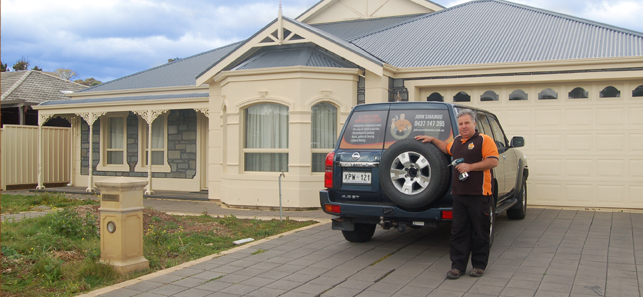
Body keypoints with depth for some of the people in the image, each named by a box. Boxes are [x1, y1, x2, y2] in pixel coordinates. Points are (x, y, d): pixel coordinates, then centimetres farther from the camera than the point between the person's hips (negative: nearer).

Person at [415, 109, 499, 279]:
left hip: (479, 195, -6)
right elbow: (447, 148, 40)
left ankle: (479, 265, 16)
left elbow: (493, 161, -15)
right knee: (458, 232, 6)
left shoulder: (484, 140, -5)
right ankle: (457, 265, 11)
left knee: (480, 232, 4)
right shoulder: (457, 141, 18)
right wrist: (432, 140, 33)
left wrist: (470, 167, -17)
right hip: (459, 195, 7)